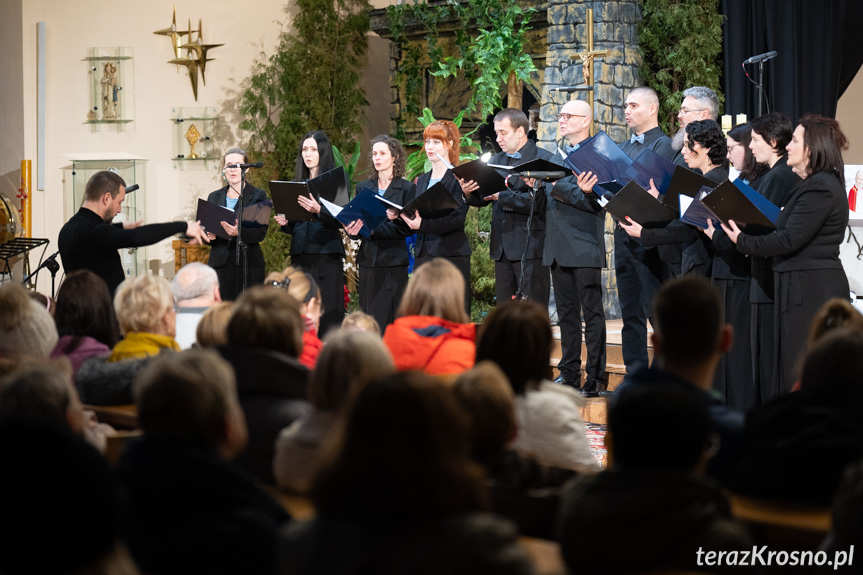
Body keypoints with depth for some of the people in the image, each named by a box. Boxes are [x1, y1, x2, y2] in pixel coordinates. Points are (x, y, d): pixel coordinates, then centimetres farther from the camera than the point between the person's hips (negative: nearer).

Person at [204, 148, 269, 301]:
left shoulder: (258, 196, 6)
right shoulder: (214, 197, 18)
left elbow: (261, 233, -5)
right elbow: (205, 229, 17)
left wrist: (239, 232, -23)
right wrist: (209, 236, -7)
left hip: (247, 264, -3)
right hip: (219, 263, 3)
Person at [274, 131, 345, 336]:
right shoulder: (298, 182, 17)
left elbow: (339, 221, -9)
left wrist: (318, 210, -25)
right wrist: (285, 223, 1)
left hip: (326, 254, -5)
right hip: (300, 255, 5)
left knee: (326, 311, -8)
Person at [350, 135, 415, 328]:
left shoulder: (407, 188, 2)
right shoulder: (363, 187, 15)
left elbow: (409, 228, -3)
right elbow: (355, 221, 14)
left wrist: (397, 218, -23)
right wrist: (352, 229, -9)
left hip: (393, 260, -4)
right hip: (368, 259, 4)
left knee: (388, 318, -9)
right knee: (367, 316, 2)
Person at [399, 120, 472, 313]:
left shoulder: (458, 178, -4)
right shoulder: (422, 180, 19)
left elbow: (458, 218, -14)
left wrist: (423, 224, -23)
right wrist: (402, 216, 0)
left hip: (451, 253, -6)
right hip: (423, 253, 6)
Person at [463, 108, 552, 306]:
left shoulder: (543, 159, -5)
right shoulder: (496, 160, 17)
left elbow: (537, 202, -16)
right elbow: (483, 199, 10)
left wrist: (501, 196, -21)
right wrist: (469, 193, -11)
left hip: (530, 247, -7)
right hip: (502, 249, 7)